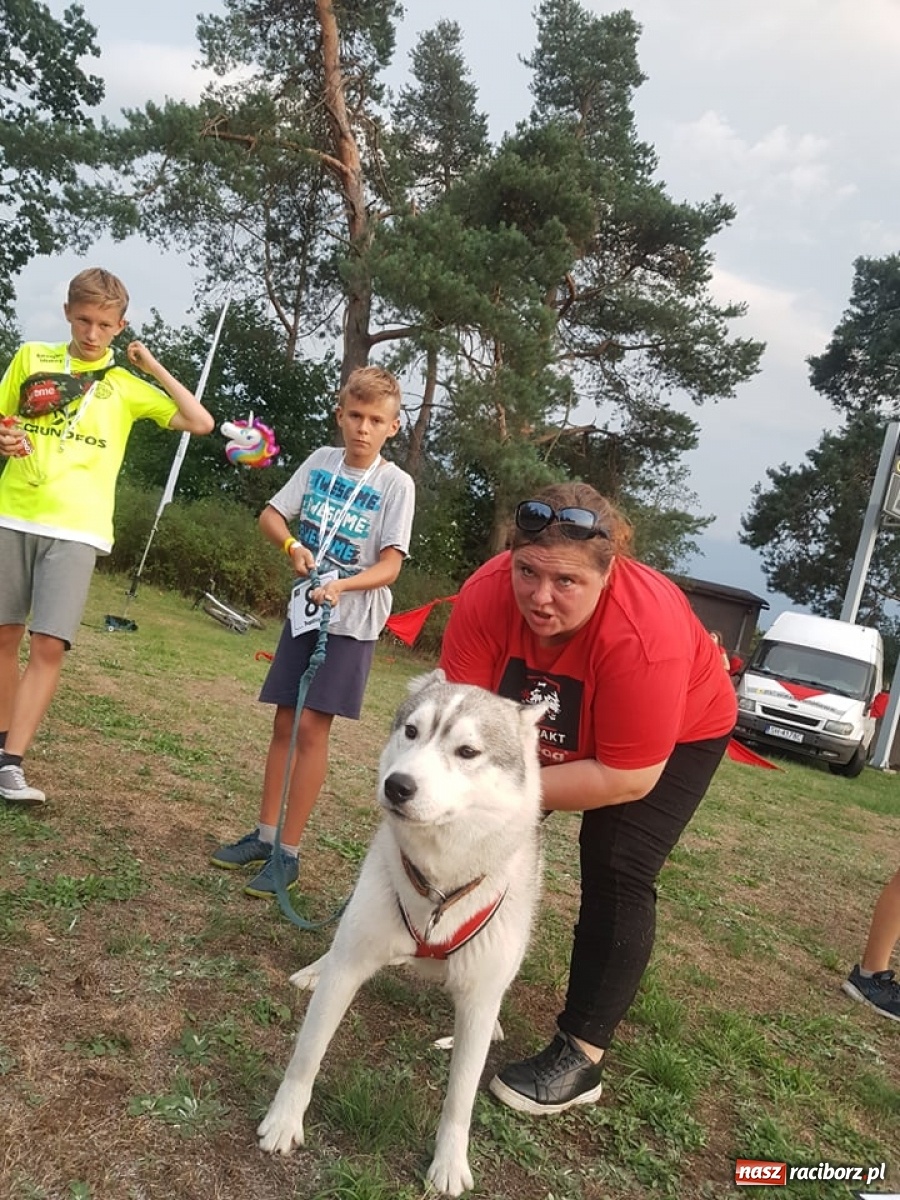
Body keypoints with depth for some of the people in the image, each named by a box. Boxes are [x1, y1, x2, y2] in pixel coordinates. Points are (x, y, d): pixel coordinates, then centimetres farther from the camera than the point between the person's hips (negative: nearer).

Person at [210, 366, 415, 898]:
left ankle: (289, 852, 2)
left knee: (312, 727, -7)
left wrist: (341, 585, -30)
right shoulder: (321, 461, 4)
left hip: (352, 621, -5)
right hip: (305, 609, 5)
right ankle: (264, 834, 21)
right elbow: (271, 515, 6)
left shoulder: (396, 484, -9)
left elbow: (390, 566, -14)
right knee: (285, 721, 9)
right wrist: (293, 545, -15)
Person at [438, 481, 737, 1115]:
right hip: (550, 727, 5)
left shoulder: (646, 634, -42)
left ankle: (581, 1059, 0)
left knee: (617, 872, -13)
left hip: (677, 735, -4)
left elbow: (627, 777, -35)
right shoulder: (488, 593, -32)